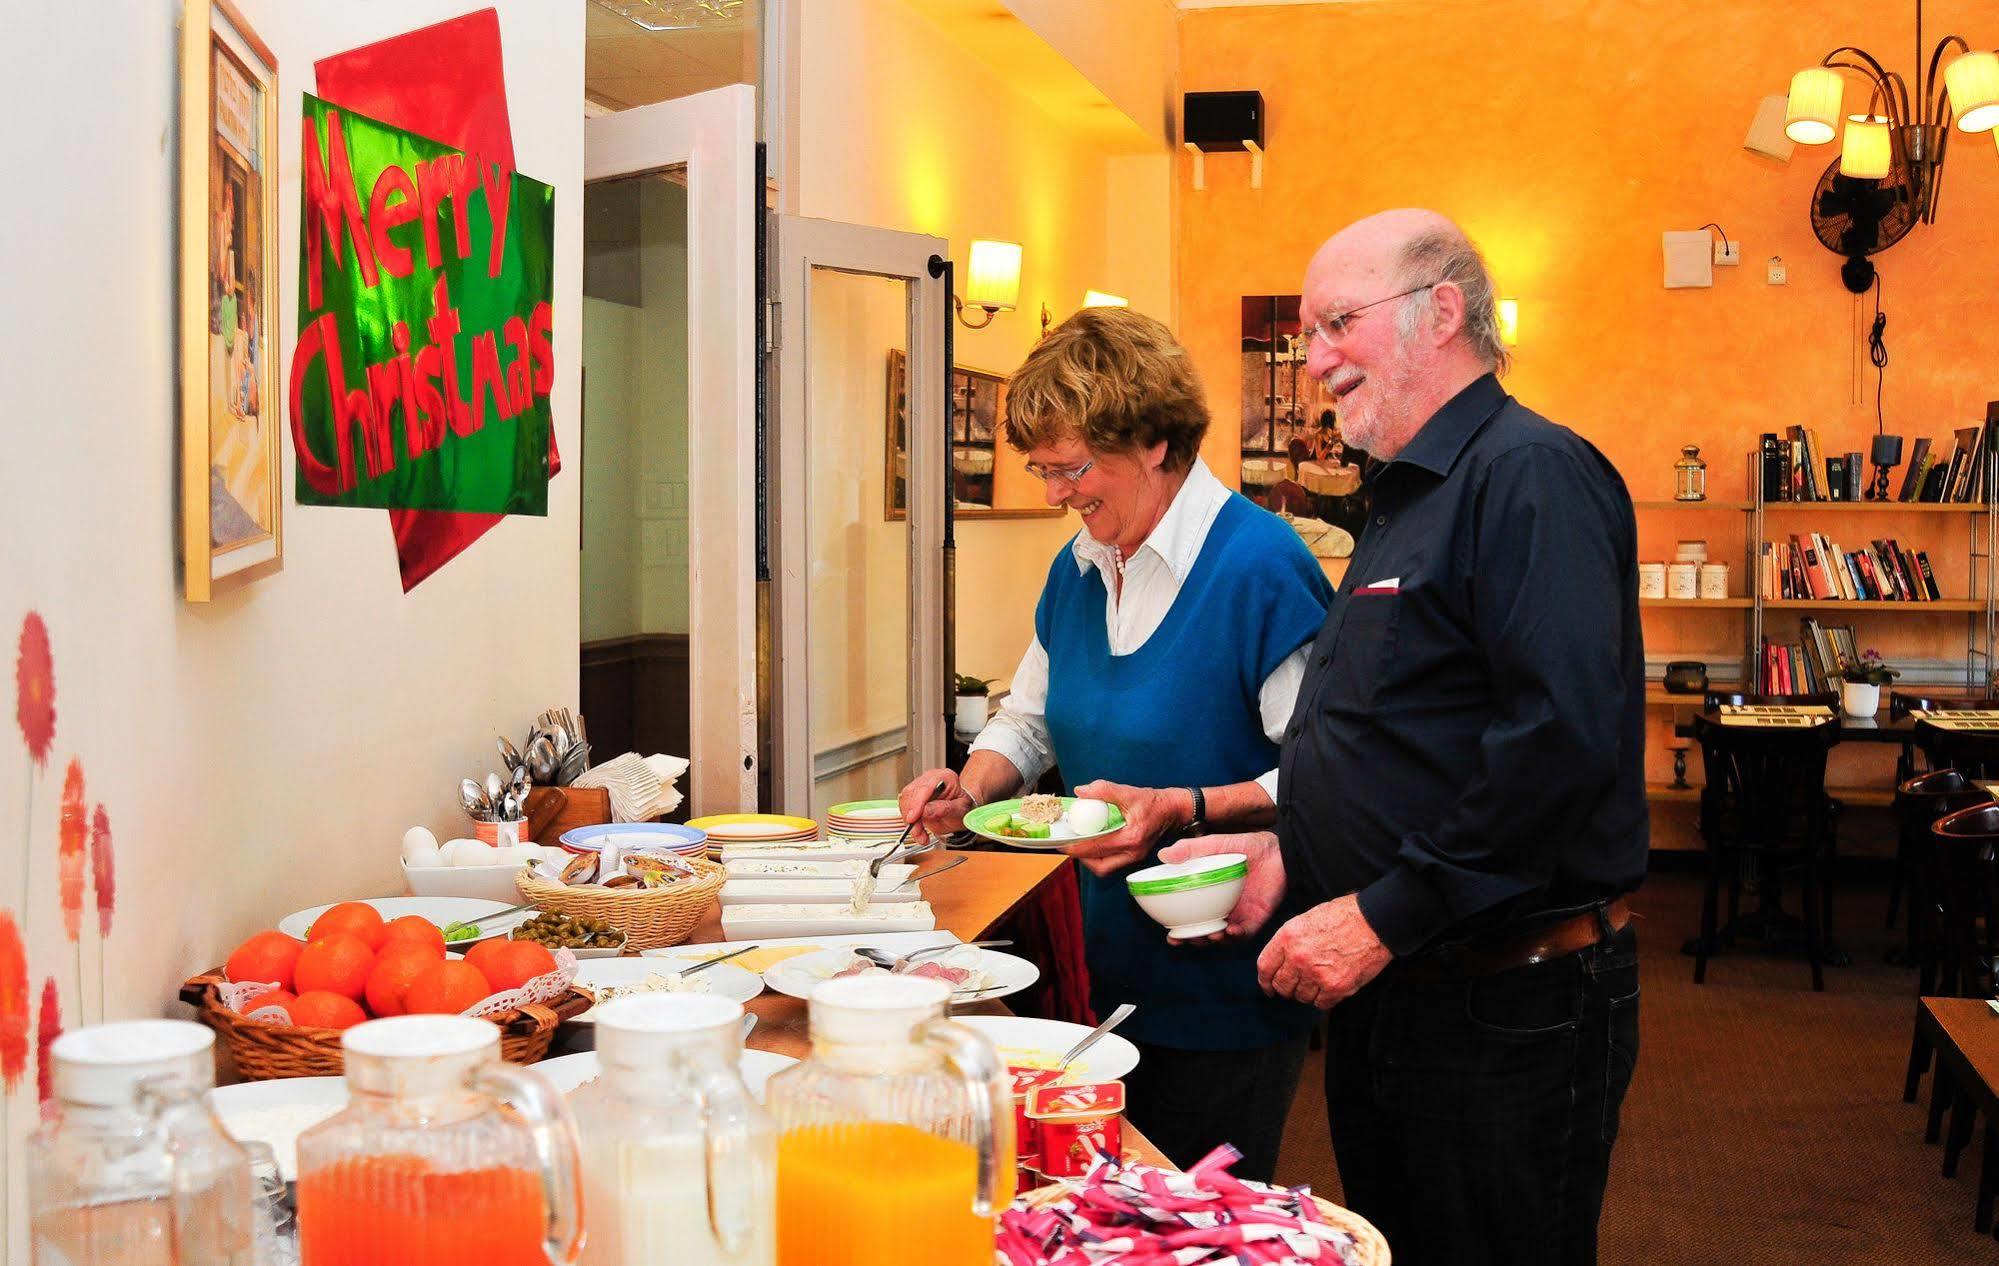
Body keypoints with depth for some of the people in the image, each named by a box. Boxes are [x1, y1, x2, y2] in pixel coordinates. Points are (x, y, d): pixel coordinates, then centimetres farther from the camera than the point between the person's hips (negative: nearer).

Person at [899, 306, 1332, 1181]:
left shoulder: (1259, 567, -17)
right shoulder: (1077, 569, 8)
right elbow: (1030, 720, 21)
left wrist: (1185, 809, -28)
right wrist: (972, 788, 2)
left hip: (1225, 986, -7)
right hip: (1111, 969, 7)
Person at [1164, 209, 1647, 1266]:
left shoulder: (1531, 476, -16)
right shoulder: (1404, 498, 16)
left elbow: (1563, 741, -28)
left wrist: (1382, 917, -24)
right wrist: (1290, 856, 7)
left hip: (1510, 1012, -9)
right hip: (1387, 997, 10)